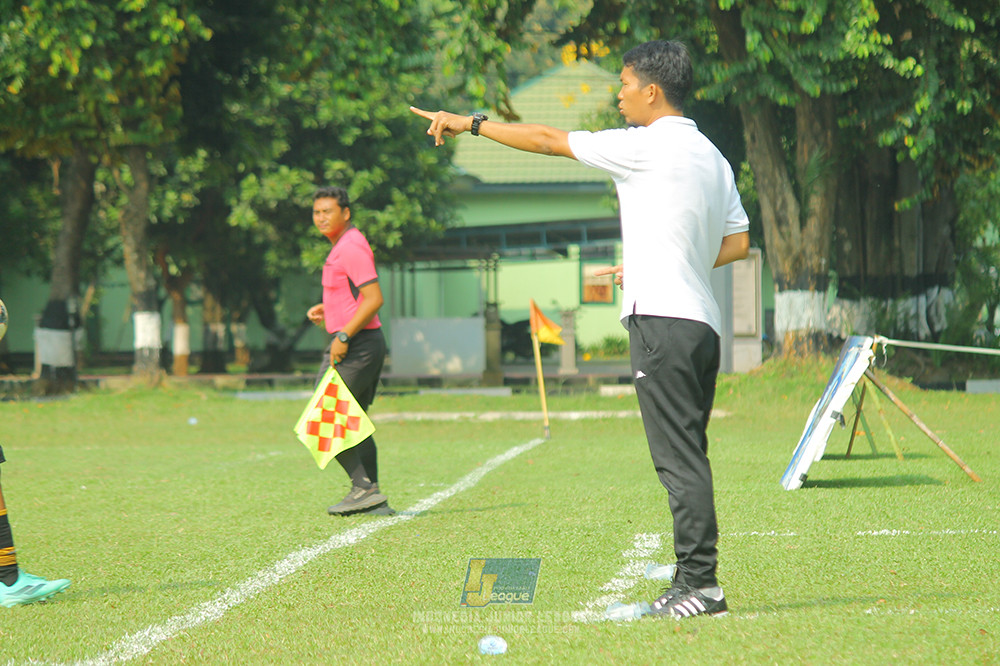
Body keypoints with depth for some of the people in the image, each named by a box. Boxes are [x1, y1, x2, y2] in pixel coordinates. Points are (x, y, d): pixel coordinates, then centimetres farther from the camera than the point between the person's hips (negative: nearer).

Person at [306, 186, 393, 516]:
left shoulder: (351, 247, -15)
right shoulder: (341, 246, 18)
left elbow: (374, 299, -22)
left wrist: (343, 336, -23)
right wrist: (326, 309, 17)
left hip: (356, 343, -11)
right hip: (368, 343, 11)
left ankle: (364, 488, -10)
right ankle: (371, 496, 12)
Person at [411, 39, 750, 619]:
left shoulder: (647, 146, -8)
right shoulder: (713, 157, 17)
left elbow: (549, 140, -2)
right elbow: (738, 243, 20)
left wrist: (471, 124, 9)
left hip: (663, 318, -9)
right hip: (702, 320, 9)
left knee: (680, 458, -9)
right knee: (687, 459, 9)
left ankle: (701, 582, -11)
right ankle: (696, 584, 9)